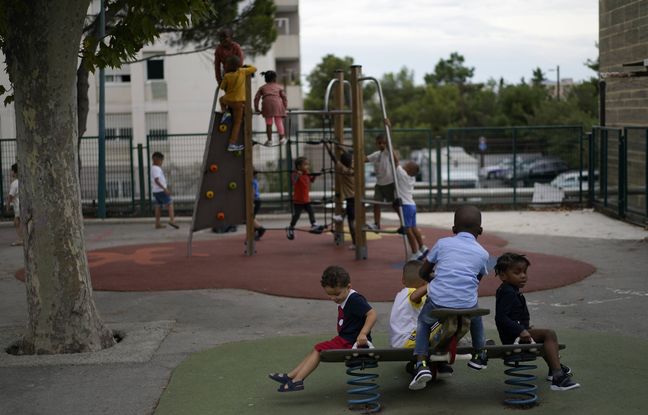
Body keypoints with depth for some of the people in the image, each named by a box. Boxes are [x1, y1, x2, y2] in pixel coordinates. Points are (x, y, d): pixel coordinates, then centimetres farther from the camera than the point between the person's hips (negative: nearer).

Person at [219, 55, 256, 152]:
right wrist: (245, 67, 21)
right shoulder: (242, 71, -10)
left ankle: (225, 112, 13)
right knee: (237, 123, 7)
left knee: (222, 99, 38)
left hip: (228, 100, 0)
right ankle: (232, 144, 2)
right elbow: (254, 69, 5)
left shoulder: (227, 76, -13)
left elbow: (222, 87, 2)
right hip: (238, 102, 0)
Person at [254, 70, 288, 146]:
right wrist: (285, 107, 14)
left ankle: (269, 140, 5)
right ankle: (281, 138, -1)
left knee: (268, 123, 8)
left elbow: (256, 98, 15)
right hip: (277, 103, -1)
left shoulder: (263, 87, 24)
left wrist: (256, 109, 20)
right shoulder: (278, 86, 22)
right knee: (279, 121, 5)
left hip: (267, 103, 1)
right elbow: (284, 97, 10)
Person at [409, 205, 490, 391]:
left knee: (423, 321, 28)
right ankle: (479, 354, 45)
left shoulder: (442, 243, 12)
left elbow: (423, 272, 16)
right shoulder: (482, 253, 13)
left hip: (438, 302, -1)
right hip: (467, 304, 1)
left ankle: (421, 364, 10)